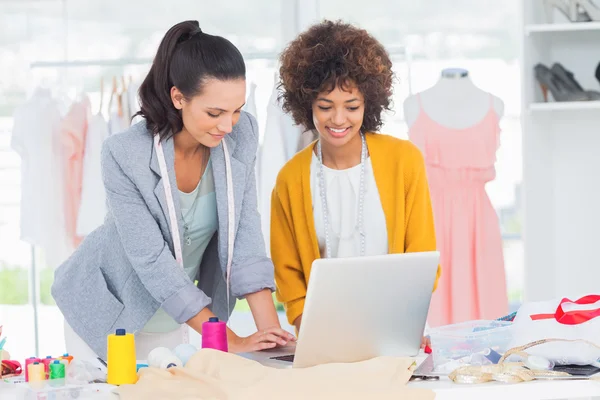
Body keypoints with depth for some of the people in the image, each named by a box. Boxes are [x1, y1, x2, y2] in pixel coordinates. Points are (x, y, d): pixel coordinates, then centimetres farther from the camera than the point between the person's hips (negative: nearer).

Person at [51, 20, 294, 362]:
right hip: (109, 310, -4)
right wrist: (232, 343, -31)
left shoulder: (242, 135, -15)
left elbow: (245, 233, -12)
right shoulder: (124, 155, -28)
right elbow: (152, 260, -28)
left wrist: (271, 330, -23)